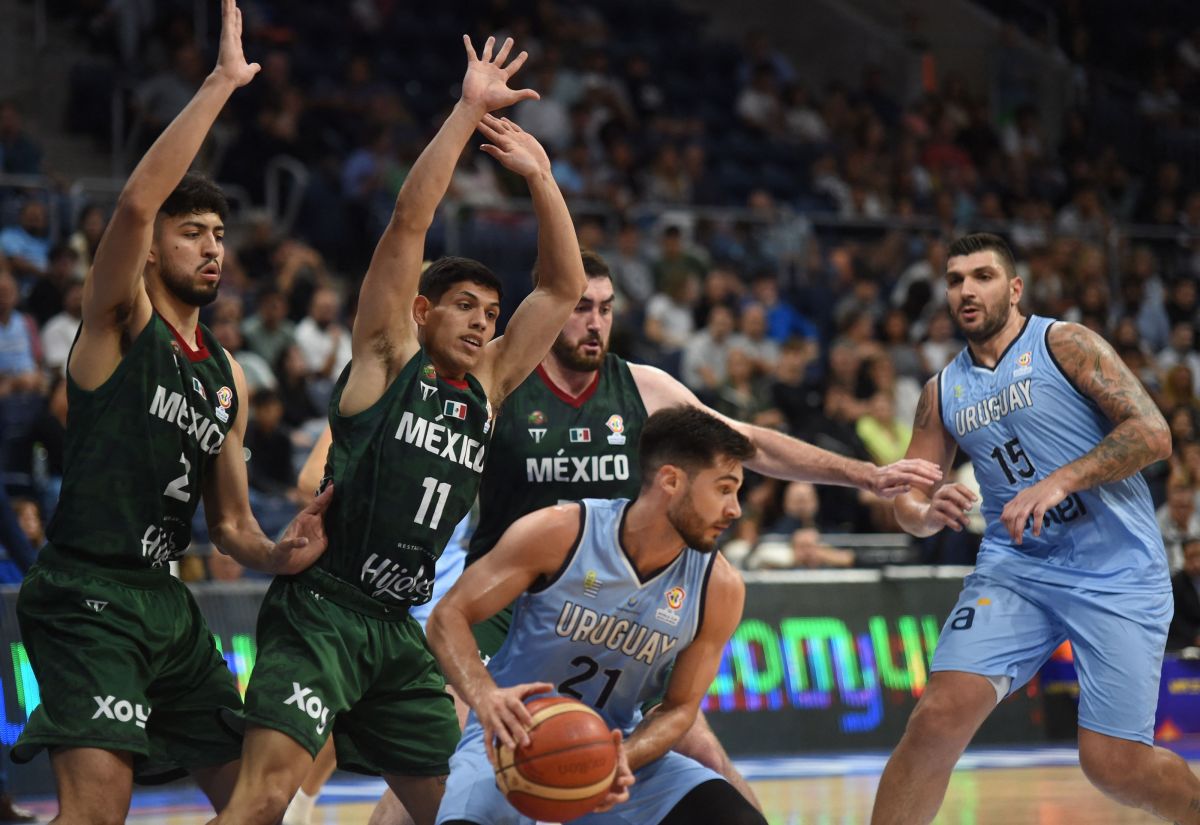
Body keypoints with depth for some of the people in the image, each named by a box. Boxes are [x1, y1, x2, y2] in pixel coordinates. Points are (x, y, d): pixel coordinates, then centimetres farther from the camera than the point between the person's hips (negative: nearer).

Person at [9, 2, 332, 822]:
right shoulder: (119, 322, -3)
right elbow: (137, 201, -23)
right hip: (87, 596, -8)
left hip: (166, 601, 8)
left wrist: (277, 554, -1)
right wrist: (223, 83, -22)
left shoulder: (228, 377, 17)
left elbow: (229, 521, 22)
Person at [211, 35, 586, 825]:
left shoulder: (486, 385, 14)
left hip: (400, 629, 7)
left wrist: (539, 175, 7)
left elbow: (564, 286, 15)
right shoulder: (387, 359, 0)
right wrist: (467, 111, -9)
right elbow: (409, 220, -9)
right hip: (321, 609, -7)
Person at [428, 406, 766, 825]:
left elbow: (679, 707, -2)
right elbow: (448, 617, -13)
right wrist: (485, 695, -33)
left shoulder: (719, 588, -9)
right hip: (516, 738, -4)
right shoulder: (558, 534, -18)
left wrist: (623, 759, -23)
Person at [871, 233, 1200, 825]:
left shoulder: (1064, 344, -4)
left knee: (1114, 765, -7)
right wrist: (926, 513, -12)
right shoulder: (943, 392, 11)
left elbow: (1151, 434, -13)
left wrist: (1059, 482, -24)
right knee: (940, 716, -17)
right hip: (1015, 569, 4)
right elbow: (909, 499, 13)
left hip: (1116, 572, -4)